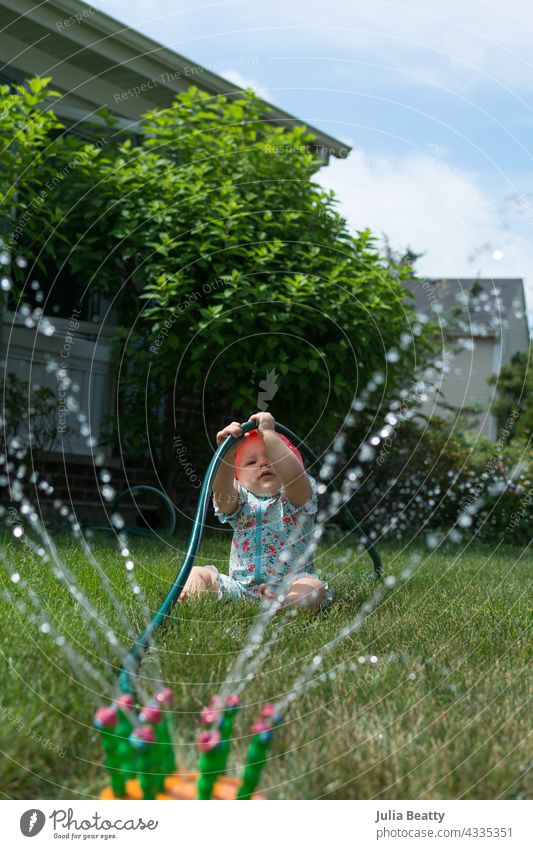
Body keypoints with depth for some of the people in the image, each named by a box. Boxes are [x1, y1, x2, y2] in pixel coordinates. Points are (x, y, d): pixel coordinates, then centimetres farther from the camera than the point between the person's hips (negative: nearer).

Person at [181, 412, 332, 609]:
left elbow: (294, 476, -23)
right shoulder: (240, 502, 7)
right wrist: (227, 453, -34)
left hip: (288, 585, -3)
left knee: (313, 590, -33)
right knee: (194, 574, -10)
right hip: (239, 586, 3)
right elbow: (221, 492, -17)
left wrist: (268, 434, -23)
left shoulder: (296, 498, 1)